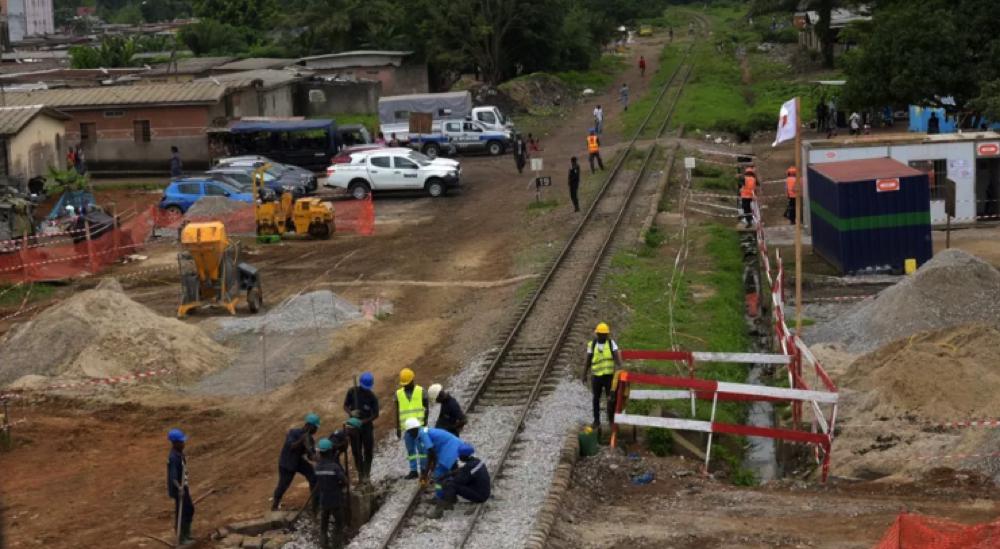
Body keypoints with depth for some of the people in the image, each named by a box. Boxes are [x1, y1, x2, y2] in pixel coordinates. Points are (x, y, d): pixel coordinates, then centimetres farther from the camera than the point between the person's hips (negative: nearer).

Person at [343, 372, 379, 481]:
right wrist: (351, 413, -20)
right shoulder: (352, 391, -6)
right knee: (357, 451, 3)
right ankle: (360, 474, 9)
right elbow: (345, 406, 2)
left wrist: (363, 421, -23)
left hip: (367, 426, -1)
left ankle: (366, 474, 15)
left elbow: (376, 414, -10)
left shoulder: (372, 397, -11)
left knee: (368, 451, 2)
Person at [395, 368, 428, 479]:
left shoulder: (421, 391, 0)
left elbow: (426, 408, 2)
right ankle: (413, 471, 8)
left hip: (420, 426, -3)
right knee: (410, 450, 4)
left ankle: (424, 469, 4)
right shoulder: (398, 393, 7)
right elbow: (397, 412, 11)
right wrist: (398, 428, 8)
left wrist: (425, 422, -8)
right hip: (406, 427, 3)